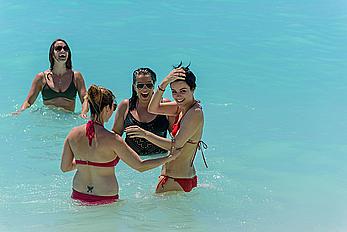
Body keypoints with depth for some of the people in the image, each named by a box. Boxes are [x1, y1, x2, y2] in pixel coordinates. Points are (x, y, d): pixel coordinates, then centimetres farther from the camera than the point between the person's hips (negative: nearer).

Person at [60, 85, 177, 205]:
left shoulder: (74, 133, -5)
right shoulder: (112, 139, -18)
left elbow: (64, 167, 6)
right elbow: (140, 166, -11)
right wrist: (170, 157, -1)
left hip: (78, 196, 6)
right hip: (105, 199, -6)